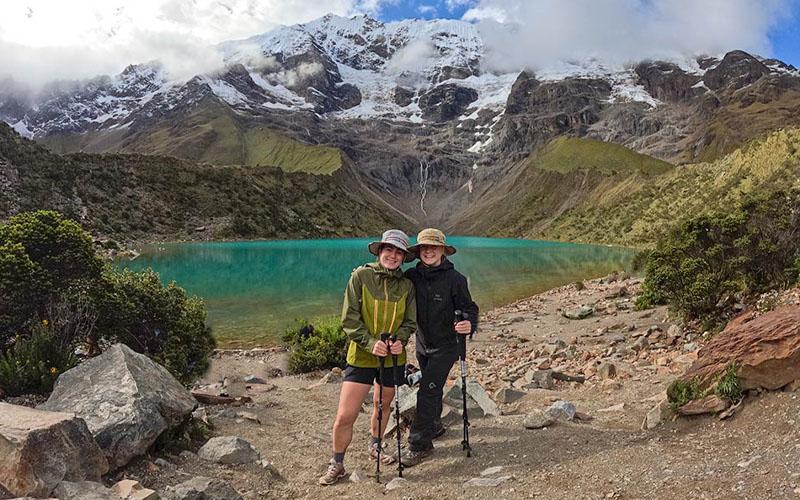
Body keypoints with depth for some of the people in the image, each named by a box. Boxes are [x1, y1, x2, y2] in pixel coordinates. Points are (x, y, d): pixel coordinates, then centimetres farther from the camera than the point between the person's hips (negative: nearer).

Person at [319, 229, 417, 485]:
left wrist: (400, 340, -13)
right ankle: (337, 464, 17)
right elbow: (349, 318, -11)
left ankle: (375, 446, 49)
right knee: (344, 417, -6)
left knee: (383, 404, 22)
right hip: (361, 356, -3)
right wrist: (370, 342, -23)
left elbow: (410, 322, 7)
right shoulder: (361, 276, -10)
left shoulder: (406, 285, 1)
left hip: (393, 358, 4)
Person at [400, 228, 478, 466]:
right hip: (422, 343, 5)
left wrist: (469, 324, -33)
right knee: (430, 389, 21)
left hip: (446, 345, -5)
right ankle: (434, 425, 43)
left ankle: (419, 444, 0)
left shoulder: (454, 278, -16)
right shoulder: (411, 276, -6)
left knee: (428, 391, -10)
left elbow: (469, 308, -11)